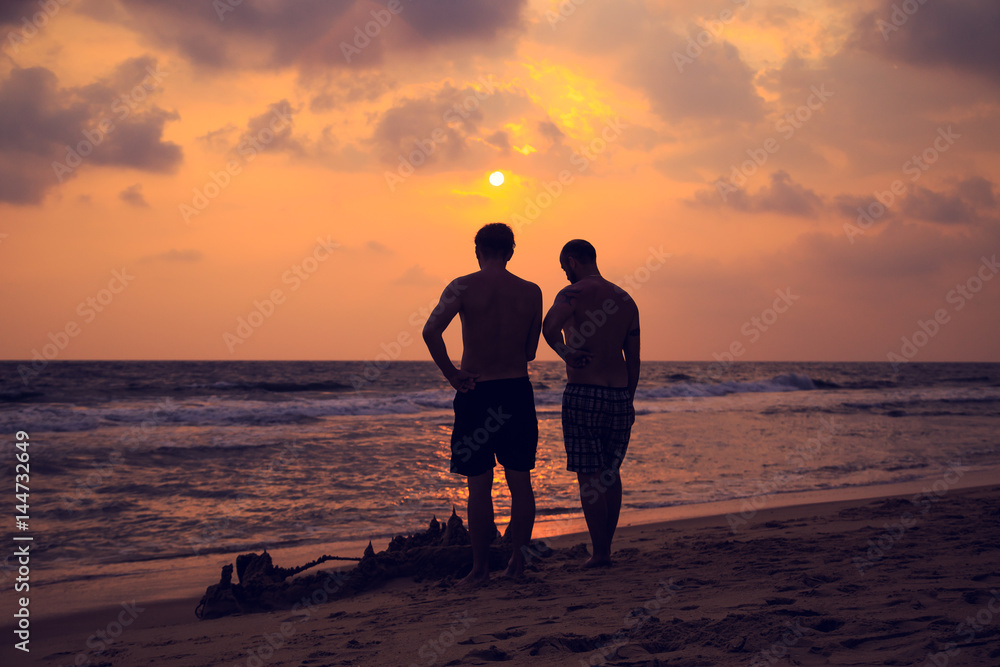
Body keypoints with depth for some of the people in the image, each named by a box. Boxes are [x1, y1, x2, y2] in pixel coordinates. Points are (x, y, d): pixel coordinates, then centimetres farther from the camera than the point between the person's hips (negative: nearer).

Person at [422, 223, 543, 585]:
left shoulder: (463, 287, -6)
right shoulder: (531, 292, 2)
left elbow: (431, 330, -20)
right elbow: (530, 351, 8)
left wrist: (452, 374, -10)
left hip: (476, 393, -2)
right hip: (518, 391, 2)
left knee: (479, 485, 3)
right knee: (520, 482, 11)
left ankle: (480, 566, 7)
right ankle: (518, 561, 15)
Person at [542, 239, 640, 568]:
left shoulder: (574, 293, -6)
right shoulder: (626, 299, 12)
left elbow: (550, 325, -29)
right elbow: (633, 359, 14)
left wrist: (566, 354, -12)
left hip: (583, 393, -6)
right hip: (619, 393, 6)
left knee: (589, 475, 0)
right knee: (611, 472, 16)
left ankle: (599, 552, 1)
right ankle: (607, 546, 21)